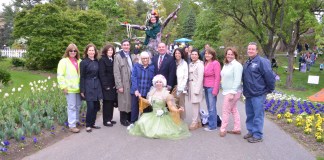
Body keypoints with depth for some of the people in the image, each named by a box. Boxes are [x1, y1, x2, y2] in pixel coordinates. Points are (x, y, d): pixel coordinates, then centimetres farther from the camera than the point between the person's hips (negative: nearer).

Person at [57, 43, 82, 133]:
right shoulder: (64, 61, -4)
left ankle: (76, 121, 31)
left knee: (78, 105, 15)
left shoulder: (79, 61, 11)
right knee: (72, 107, -4)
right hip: (69, 88, -6)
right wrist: (63, 86, -15)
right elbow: (60, 75, -9)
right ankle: (72, 126, 2)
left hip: (78, 88, 6)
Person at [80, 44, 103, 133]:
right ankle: (88, 125, 8)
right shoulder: (84, 62, -4)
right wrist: (82, 90, -8)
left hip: (97, 86, 5)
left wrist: (100, 87, 10)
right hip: (88, 86, -5)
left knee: (96, 106, 6)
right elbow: (82, 77, -5)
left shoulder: (97, 62, 10)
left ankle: (92, 123, 21)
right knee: (90, 106, -8)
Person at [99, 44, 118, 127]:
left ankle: (109, 119, 18)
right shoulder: (102, 60, -6)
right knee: (107, 103, -2)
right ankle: (106, 120, 6)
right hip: (106, 86, -6)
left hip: (113, 85, 6)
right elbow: (102, 74, -12)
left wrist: (115, 84, 6)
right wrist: (106, 85, -16)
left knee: (112, 102, 7)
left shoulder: (113, 60, 15)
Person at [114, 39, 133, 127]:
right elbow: (116, 73, -9)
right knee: (124, 101, 3)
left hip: (132, 82, 5)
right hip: (124, 83, -5)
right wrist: (119, 86, -15)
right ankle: (123, 119, 16)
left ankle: (130, 118, 23)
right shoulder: (118, 56, -5)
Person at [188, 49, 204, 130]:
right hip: (191, 85, 8)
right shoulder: (190, 64, 13)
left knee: (195, 104, -7)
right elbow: (189, 76, 13)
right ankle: (198, 122, 19)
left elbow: (200, 78, -14)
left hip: (196, 85, -8)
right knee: (196, 104, 12)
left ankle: (195, 122, 0)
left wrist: (197, 89, -17)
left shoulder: (200, 64, -10)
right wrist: (188, 87, 6)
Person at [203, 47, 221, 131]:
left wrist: (215, 90, -15)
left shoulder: (215, 63, -10)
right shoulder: (206, 63, 12)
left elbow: (217, 78, -13)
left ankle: (213, 126, 7)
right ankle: (211, 124, 22)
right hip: (206, 87, 7)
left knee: (212, 108, -2)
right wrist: (203, 86, 6)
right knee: (209, 107, 12)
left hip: (212, 87, -7)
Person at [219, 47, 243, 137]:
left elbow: (237, 80, -21)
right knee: (234, 110, 14)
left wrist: (232, 93, -24)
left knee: (226, 111, -3)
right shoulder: (226, 65, 12)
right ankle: (237, 129, 22)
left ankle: (223, 129, 8)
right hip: (227, 91, 9)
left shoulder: (236, 65, -15)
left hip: (232, 92, -9)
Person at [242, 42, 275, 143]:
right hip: (248, 94, 8)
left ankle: (258, 135, 7)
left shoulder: (261, 62, -12)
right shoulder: (247, 63, 13)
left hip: (258, 94, -8)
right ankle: (251, 131, 29)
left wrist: (270, 89, -8)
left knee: (257, 115, -1)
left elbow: (270, 76, -15)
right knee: (250, 114, 16)